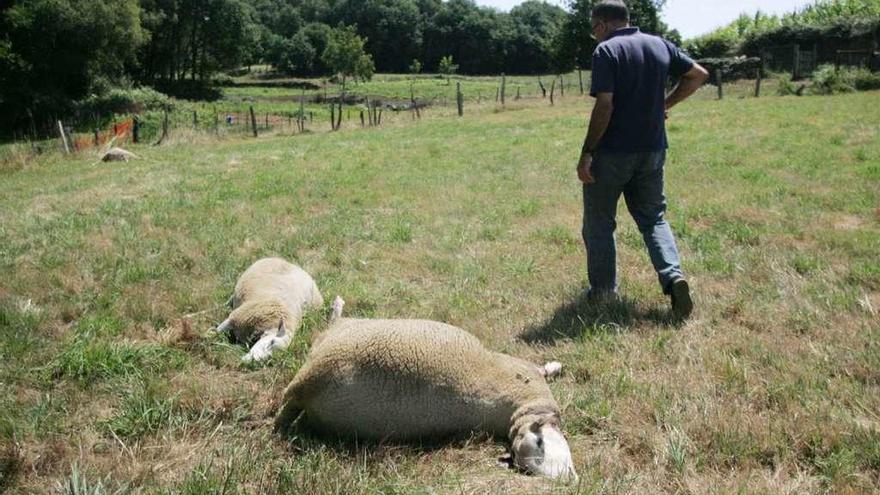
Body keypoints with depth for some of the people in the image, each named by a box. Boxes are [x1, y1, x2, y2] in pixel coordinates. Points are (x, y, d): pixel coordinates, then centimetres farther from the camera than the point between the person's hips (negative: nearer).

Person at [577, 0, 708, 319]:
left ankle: (603, 293, 16)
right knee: (653, 218, 17)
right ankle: (673, 275, -4)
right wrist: (666, 104, 17)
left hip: (612, 152, -6)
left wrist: (586, 154, -15)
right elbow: (699, 75, 13)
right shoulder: (660, 45, 7)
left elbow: (604, 106, -19)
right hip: (653, 151, 6)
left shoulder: (606, 50, -12)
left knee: (599, 223, 10)